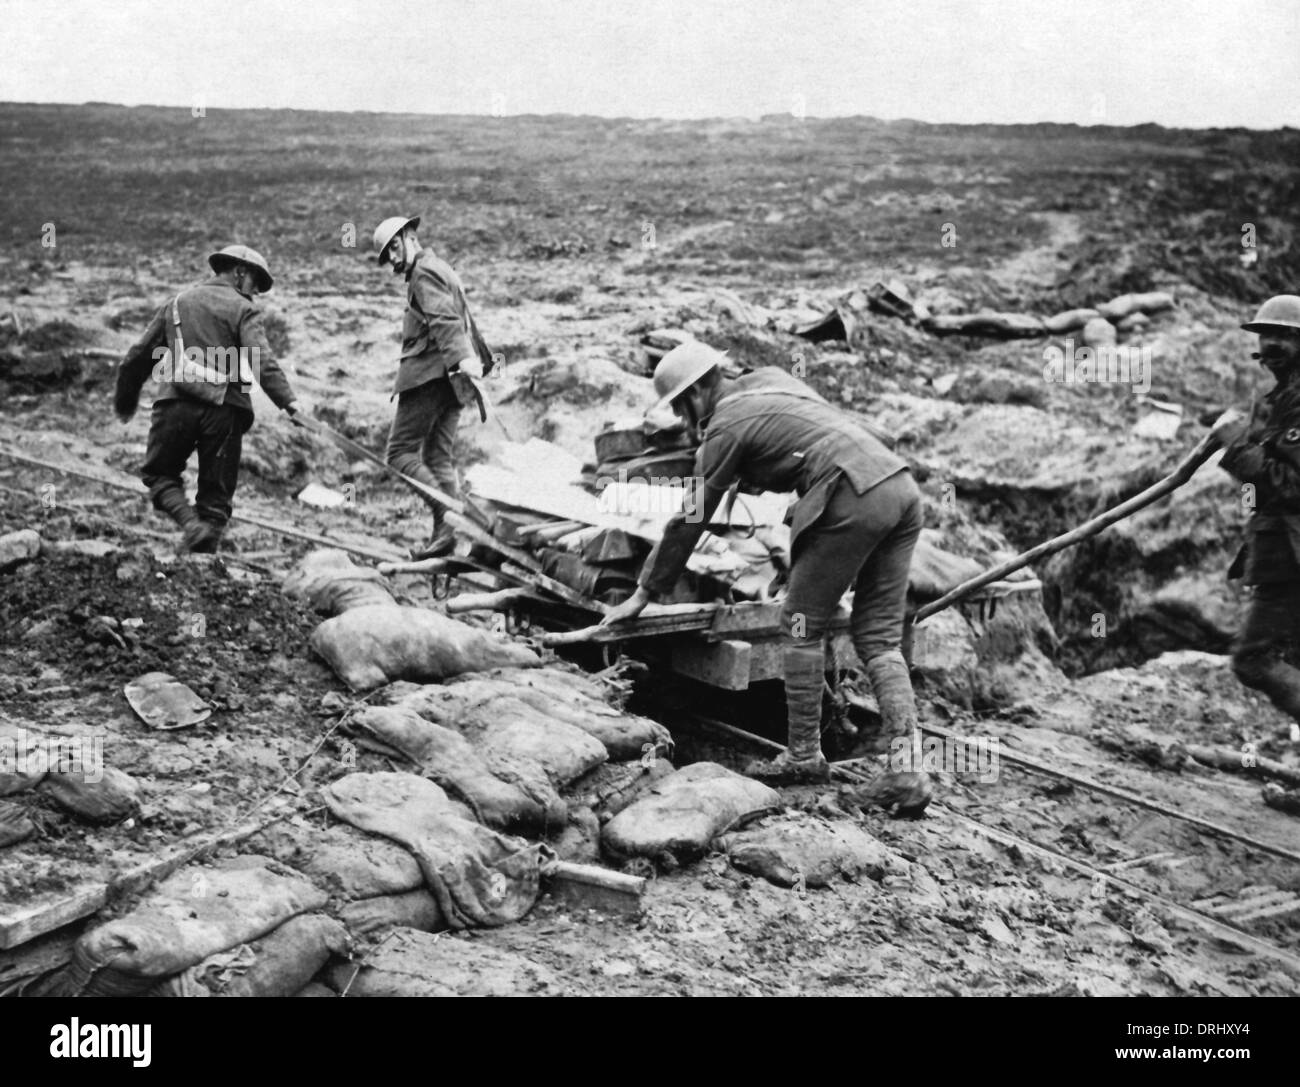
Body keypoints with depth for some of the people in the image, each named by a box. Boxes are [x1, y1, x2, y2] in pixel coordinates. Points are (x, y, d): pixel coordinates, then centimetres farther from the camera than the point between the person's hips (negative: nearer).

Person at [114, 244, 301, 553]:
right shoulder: (243, 309, 6)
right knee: (216, 492, 9)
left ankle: (190, 522, -10)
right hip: (224, 408, -2)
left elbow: (138, 357, 22)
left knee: (159, 473, 15)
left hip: (177, 401, 2)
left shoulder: (177, 302, 20)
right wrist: (288, 403, -18)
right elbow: (263, 362, -12)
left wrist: (124, 401, 33)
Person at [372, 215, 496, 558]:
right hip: (449, 379, 10)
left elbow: (444, 319, -24)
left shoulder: (424, 272, -6)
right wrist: (481, 358, 45)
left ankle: (449, 512, -24)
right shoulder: (442, 270, 25)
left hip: (429, 375, -10)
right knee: (439, 458, 7)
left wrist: (460, 357, -37)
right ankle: (445, 532, 2)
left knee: (401, 452, -9)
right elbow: (466, 321, 35)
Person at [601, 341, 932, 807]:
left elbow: (689, 519, 6)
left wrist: (643, 594, 13)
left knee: (803, 626, 6)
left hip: (852, 500, -8)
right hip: (902, 487, 8)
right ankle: (909, 768, 0)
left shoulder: (726, 425, 2)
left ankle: (803, 755, 11)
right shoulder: (770, 378, 24)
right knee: (879, 637, 8)